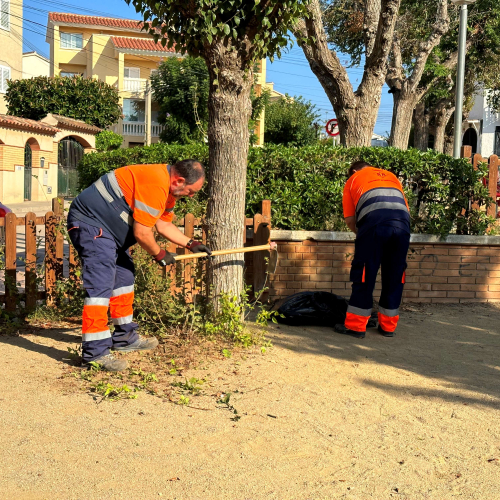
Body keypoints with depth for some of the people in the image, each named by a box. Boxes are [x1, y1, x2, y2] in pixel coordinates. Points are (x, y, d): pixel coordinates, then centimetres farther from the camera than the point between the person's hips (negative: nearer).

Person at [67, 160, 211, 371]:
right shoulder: (155, 185, -26)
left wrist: (190, 243, 8)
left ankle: (125, 338, 29)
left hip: (106, 226, 11)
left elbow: (164, 225, 18)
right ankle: (95, 352, -14)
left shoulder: (168, 188, 8)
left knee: (124, 277, 17)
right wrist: (160, 255, -7)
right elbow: (141, 233, -24)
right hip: (89, 221, -11)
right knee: (100, 284, -17)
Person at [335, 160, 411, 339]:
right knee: (394, 276, 12)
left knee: (364, 275, 4)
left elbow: (349, 219, 14)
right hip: (402, 223, 4)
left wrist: (361, 233, 29)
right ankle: (388, 326, 21)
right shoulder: (391, 176, 35)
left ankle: (355, 325, 10)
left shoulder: (353, 179, 25)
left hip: (374, 222, -3)